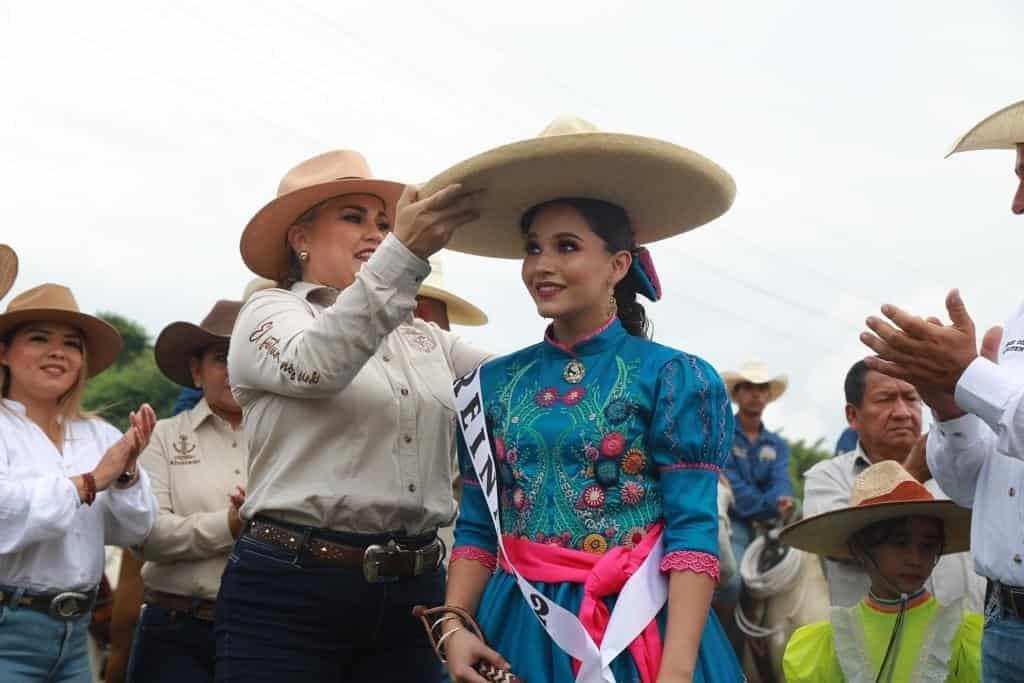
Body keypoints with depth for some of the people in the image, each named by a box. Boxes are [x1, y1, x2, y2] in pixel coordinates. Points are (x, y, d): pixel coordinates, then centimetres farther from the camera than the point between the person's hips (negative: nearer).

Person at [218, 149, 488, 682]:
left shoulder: (425, 339, 18)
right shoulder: (270, 313, 1)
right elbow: (318, 365, -22)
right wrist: (404, 254, -35)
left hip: (413, 594, 6)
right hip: (290, 590, -5)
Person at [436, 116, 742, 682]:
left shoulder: (676, 380, -6)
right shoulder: (492, 385, 6)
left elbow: (693, 531, -12)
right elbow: (476, 528, 9)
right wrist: (454, 626, -5)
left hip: (639, 632, -3)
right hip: (521, 631, 4)